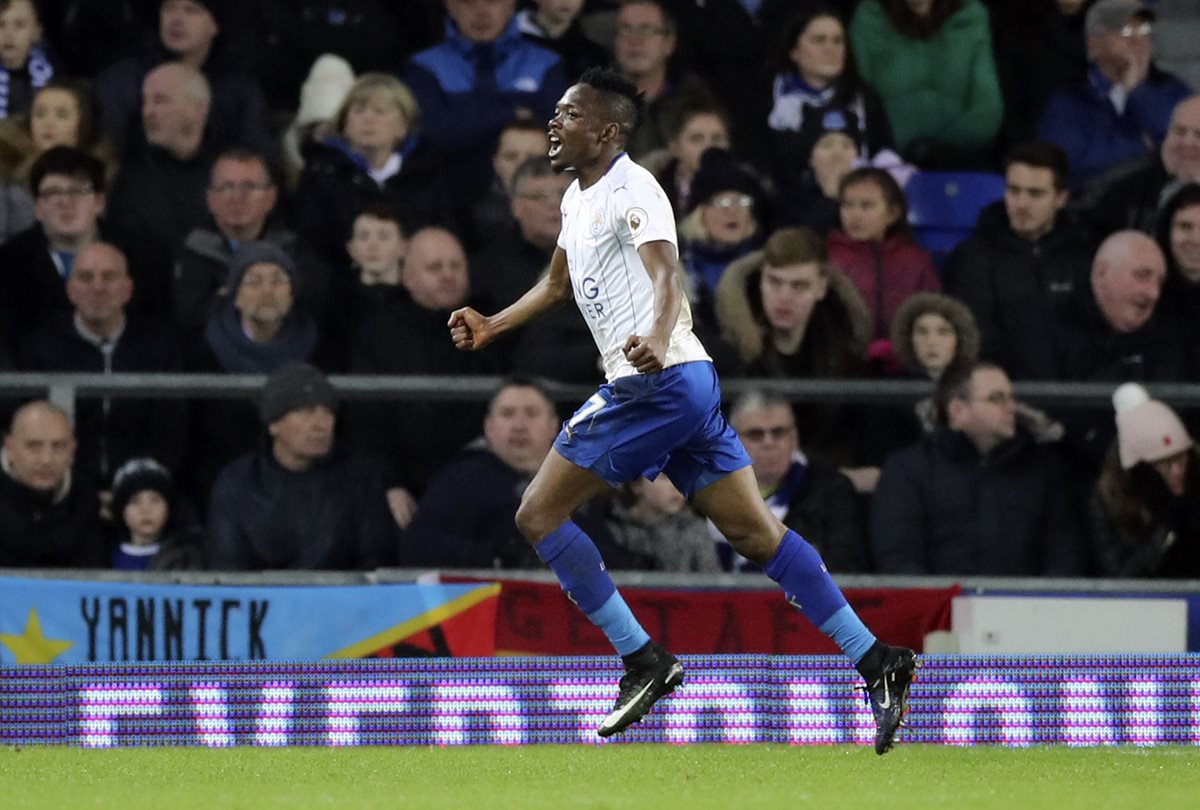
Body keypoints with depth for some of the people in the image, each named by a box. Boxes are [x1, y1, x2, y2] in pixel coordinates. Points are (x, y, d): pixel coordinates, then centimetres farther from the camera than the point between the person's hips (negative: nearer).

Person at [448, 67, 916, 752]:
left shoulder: (632, 189, -10)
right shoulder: (580, 196, 20)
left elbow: (665, 272, -27)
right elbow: (559, 284, 38)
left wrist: (657, 338, -45)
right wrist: (491, 327, 35)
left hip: (655, 382, -9)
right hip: (687, 387, 9)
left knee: (539, 515, -3)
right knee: (756, 534, 4)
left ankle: (644, 660, -3)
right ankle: (875, 662, -2)